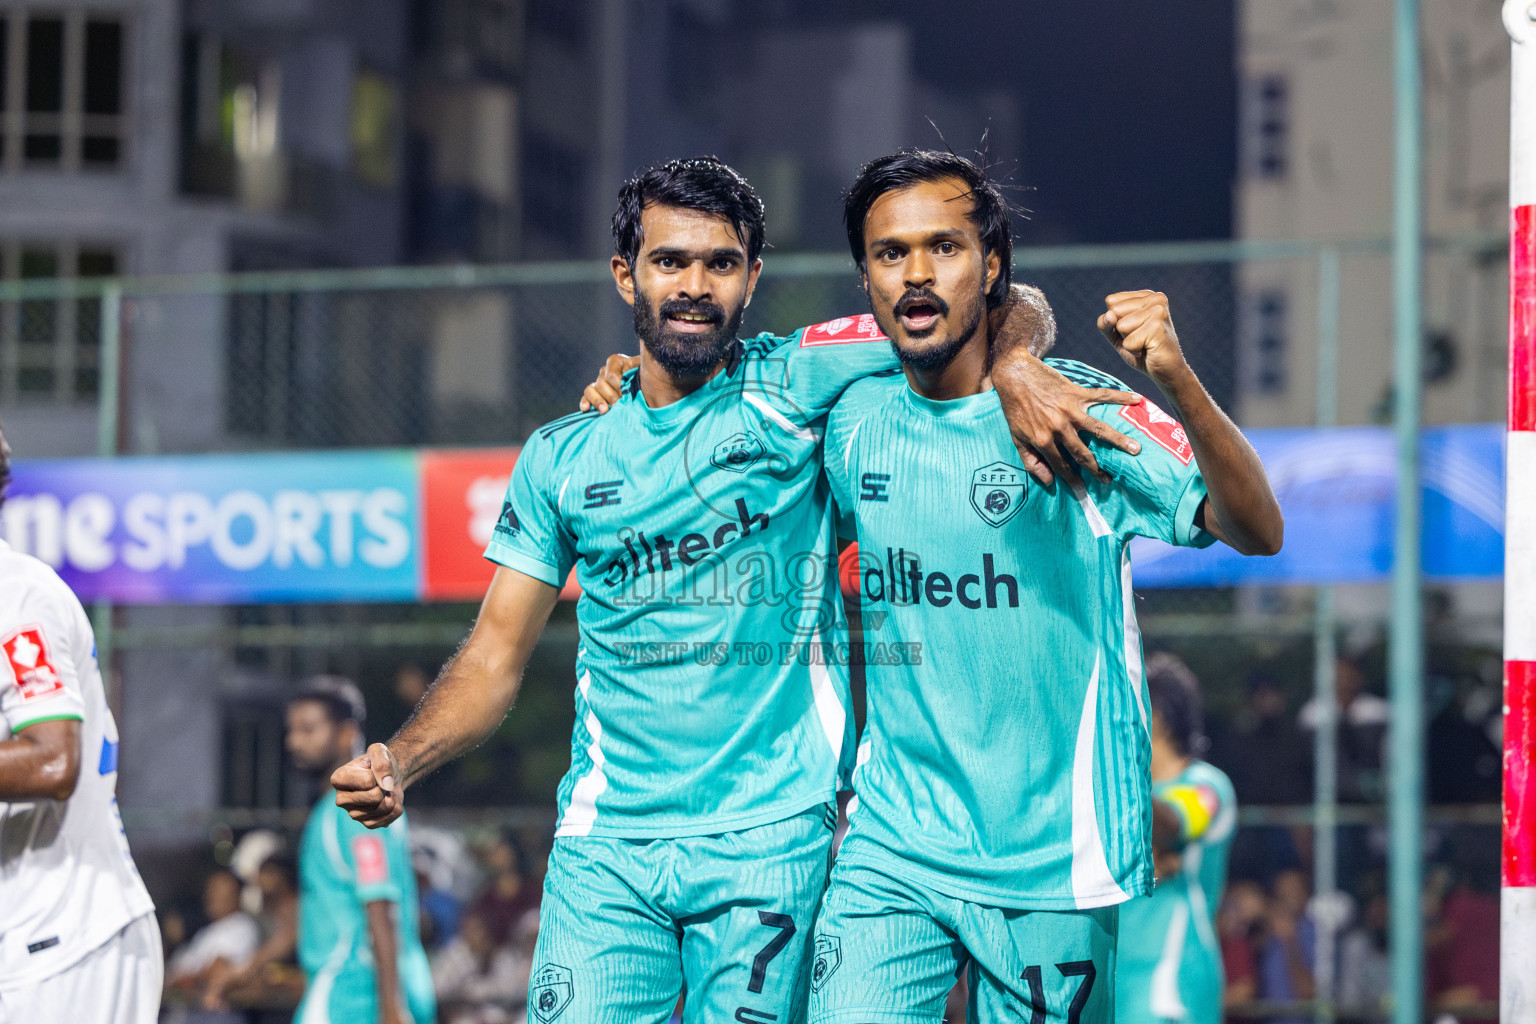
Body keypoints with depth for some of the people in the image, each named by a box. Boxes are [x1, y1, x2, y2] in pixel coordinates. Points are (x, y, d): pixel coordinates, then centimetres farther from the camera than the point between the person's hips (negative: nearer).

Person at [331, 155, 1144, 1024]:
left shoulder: (793, 387, 2)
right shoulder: (563, 459, 10)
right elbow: (496, 658, 12)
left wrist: (1015, 371, -21)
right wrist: (400, 761, -5)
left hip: (767, 843, -2)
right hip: (604, 846, 2)